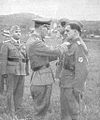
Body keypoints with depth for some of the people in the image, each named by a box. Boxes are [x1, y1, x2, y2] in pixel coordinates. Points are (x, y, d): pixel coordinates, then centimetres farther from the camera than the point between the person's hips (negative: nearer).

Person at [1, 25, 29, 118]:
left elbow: (26, 59, 18)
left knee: (20, 92, 5)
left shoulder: (22, 46, 15)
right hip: (12, 71, -5)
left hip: (22, 72, 5)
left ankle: (17, 110, 13)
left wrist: (27, 71, 12)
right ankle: (11, 112, 1)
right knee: (11, 91, -3)